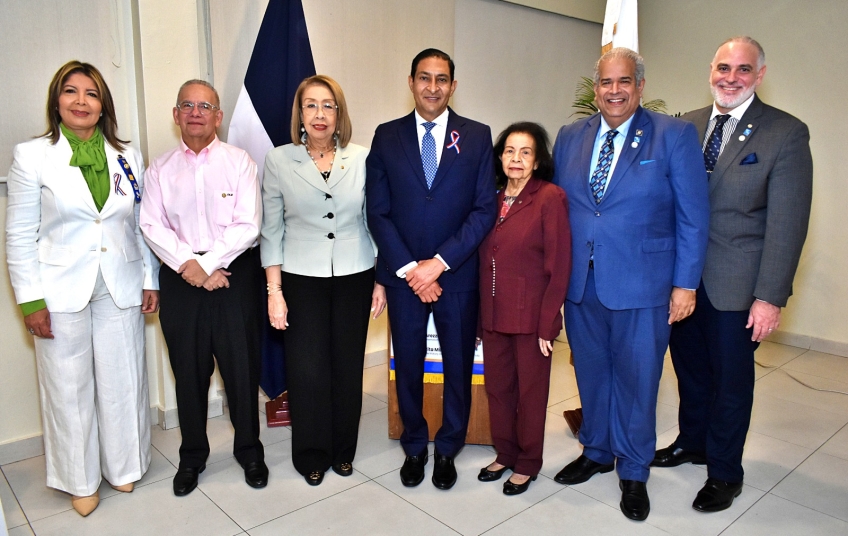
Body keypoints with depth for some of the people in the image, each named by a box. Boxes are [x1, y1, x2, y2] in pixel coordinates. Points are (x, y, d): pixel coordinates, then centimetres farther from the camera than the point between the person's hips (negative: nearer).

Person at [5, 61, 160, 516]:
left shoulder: (128, 158, 6)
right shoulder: (31, 156, -2)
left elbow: (142, 226, 9)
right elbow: (20, 235, -3)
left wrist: (150, 281, 5)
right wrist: (31, 300, -7)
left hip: (120, 290, 2)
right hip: (62, 292, -2)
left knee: (122, 382, 10)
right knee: (70, 389, 8)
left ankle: (123, 466, 31)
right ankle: (80, 480, 28)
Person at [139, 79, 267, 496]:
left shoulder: (239, 162, 0)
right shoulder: (160, 169, 8)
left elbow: (248, 225, -8)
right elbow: (152, 224, 1)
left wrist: (209, 264, -13)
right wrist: (186, 263, -13)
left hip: (233, 273, -2)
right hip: (179, 275, 2)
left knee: (241, 366, 4)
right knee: (188, 370, 10)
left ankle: (249, 451, 23)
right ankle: (192, 456, 28)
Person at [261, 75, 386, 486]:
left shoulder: (362, 159, 1)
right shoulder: (278, 160, -1)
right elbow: (271, 230, 1)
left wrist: (380, 280, 4)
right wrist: (274, 290, -4)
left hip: (354, 277, 1)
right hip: (301, 279, -1)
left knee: (348, 366, 8)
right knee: (306, 370, 1)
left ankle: (343, 451, 30)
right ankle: (311, 456, 25)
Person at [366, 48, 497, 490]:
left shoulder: (477, 136, 1)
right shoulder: (387, 136, 3)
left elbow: (484, 210, -5)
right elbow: (377, 211, -1)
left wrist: (439, 262, -14)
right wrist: (409, 269, -11)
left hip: (458, 275, 0)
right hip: (403, 276, 1)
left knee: (458, 367, 11)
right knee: (408, 366, 13)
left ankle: (447, 449, 33)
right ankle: (413, 448, 35)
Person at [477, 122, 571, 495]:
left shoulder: (550, 198, -10)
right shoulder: (492, 198, 7)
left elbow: (559, 266, -12)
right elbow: (484, 259, 10)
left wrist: (547, 324, -14)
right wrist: (482, 311, 6)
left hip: (531, 314, -5)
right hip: (493, 313, 5)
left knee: (530, 391, 10)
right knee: (497, 387, 16)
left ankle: (527, 463, 30)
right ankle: (505, 453, 36)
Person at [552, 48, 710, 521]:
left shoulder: (675, 136, -4)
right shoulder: (570, 138, 8)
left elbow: (693, 217, -4)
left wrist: (686, 284, -8)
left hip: (642, 285, -3)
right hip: (579, 284, 4)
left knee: (636, 379, 9)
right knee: (591, 374, 16)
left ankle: (634, 472, 30)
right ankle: (596, 452, 38)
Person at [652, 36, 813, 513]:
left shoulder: (786, 134, -8)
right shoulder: (688, 125, 5)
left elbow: (787, 223, -11)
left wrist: (770, 297, -15)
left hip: (735, 284, -4)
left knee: (730, 378, 10)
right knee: (690, 366, 19)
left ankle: (725, 473, 30)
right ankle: (692, 442, 43)